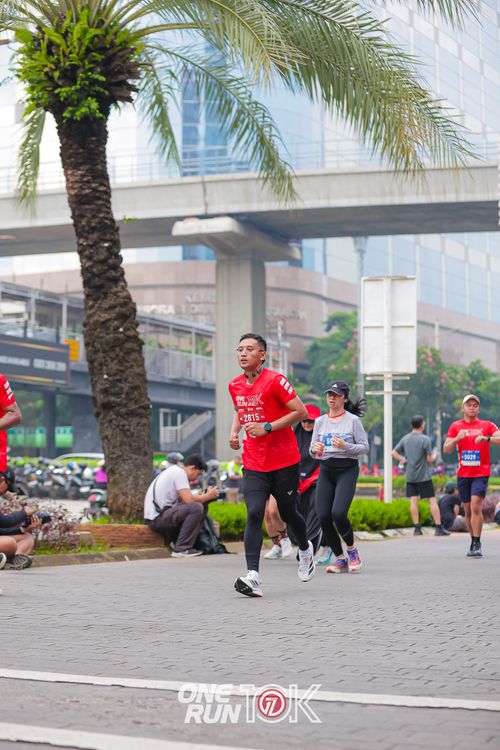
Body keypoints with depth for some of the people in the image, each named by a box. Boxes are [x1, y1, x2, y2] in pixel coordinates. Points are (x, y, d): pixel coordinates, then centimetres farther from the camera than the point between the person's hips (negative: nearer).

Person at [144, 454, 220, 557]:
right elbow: (189, 500, -19)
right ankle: (181, 549, -15)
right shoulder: (180, 472, -11)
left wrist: (204, 496, 7)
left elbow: (184, 498, 18)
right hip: (158, 518, -10)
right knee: (196, 508, -21)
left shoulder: (174, 470, 18)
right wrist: (208, 496, -4)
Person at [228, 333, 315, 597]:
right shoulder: (235, 385, 6)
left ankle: (305, 549, 44)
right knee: (254, 515, -14)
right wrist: (234, 431, 7)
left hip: (284, 462, -3)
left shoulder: (275, 380, -13)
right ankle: (253, 576, -22)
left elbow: (301, 412, -14)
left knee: (287, 513, 11)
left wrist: (267, 427, -20)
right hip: (253, 464, 4)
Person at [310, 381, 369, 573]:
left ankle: (352, 549, 7)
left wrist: (345, 446, -18)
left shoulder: (353, 420, -1)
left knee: (338, 513, -21)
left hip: (347, 470, -5)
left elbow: (365, 447, -2)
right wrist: (315, 449, -10)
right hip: (326, 470, 5)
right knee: (323, 516, -7)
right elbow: (313, 451, 14)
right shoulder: (320, 421, 11)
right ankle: (340, 559, 9)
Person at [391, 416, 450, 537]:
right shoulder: (425, 439, -11)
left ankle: (417, 528, 3)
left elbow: (393, 453, 8)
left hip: (410, 476, 5)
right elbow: (430, 459, -10)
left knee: (413, 501, 5)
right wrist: (435, 455, 10)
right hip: (424, 476, -5)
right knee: (432, 500, 0)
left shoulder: (405, 439, 5)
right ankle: (439, 528, -1)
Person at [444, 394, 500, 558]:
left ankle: (477, 544, -14)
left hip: (481, 473, -3)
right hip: (463, 474, 3)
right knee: (468, 510, 8)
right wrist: (457, 438, -18)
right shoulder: (456, 426, 7)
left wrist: (487, 438, -27)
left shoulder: (487, 425, 2)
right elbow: (446, 449, 0)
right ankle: (474, 542, 21)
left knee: (476, 506, -17)